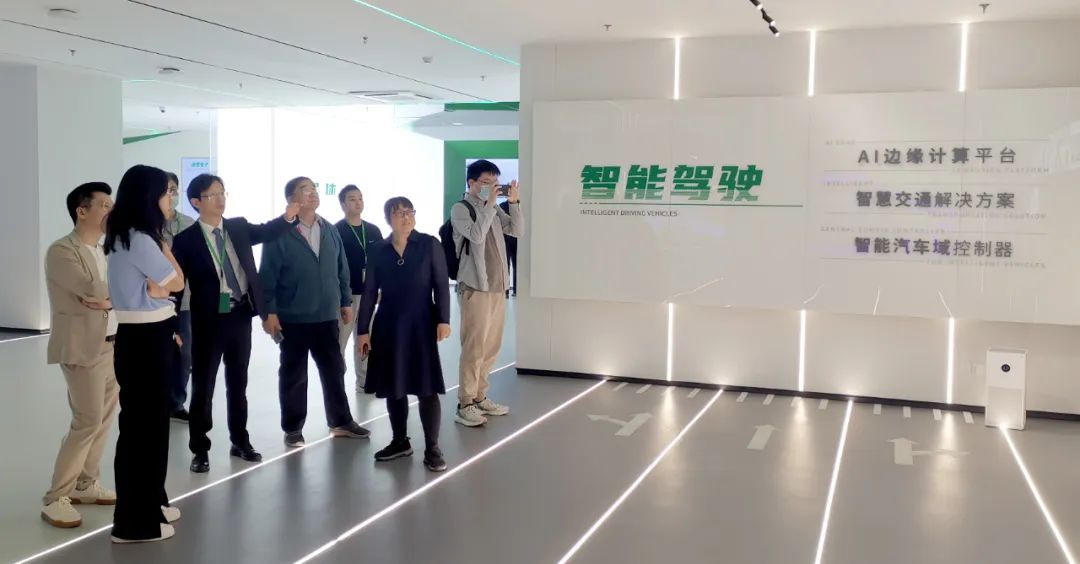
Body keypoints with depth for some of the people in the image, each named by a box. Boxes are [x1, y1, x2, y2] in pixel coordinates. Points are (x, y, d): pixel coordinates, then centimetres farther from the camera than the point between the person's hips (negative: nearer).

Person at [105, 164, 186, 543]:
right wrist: (162, 241, -4)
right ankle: (135, 521, 6)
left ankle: (149, 503, 31)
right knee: (141, 423, -3)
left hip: (147, 337, 10)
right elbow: (176, 283, -11)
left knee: (149, 420, 18)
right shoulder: (140, 239, -19)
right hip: (144, 341, -10)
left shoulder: (132, 237, 12)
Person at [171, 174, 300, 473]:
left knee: (238, 383, 15)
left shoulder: (239, 227, 8)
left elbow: (266, 232, -4)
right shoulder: (186, 240, -6)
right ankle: (200, 450, 16)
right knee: (203, 386, 5)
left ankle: (240, 442, 28)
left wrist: (288, 216, -22)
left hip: (240, 315, 4)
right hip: (209, 320, -4)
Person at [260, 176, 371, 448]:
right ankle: (293, 428, 19)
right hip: (293, 318, -5)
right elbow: (267, 277, -11)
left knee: (334, 370, 12)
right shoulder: (279, 234, -9)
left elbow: (341, 269, 12)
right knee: (294, 375, 7)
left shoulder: (330, 230, 7)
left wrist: (346, 301, 11)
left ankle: (341, 421, 26)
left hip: (327, 316, 5)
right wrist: (269, 312, -14)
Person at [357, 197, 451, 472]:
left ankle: (432, 449, 4)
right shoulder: (378, 251, 3)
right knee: (393, 386, 10)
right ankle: (400, 442, 25)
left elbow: (441, 284, -2)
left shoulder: (429, 245, -2)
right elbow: (369, 292, 5)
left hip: (421, 323, -2)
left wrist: (443, 320, -10)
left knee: (427, 386, -4)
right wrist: (363, 330, 2)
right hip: (389, 325, 3)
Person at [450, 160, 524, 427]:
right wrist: (489, 204, -17)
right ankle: (465, 405, 1)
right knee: (474, 347, -6)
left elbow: (518, 231, 10)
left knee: (491, 346, 12)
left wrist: (514, 202, -1)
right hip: (475, 287, -7)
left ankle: (479, 397, 23)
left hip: (497, 286, 7)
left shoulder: (494, 210, 13)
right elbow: (476, 235, -21)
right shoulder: (460, 209, -7)